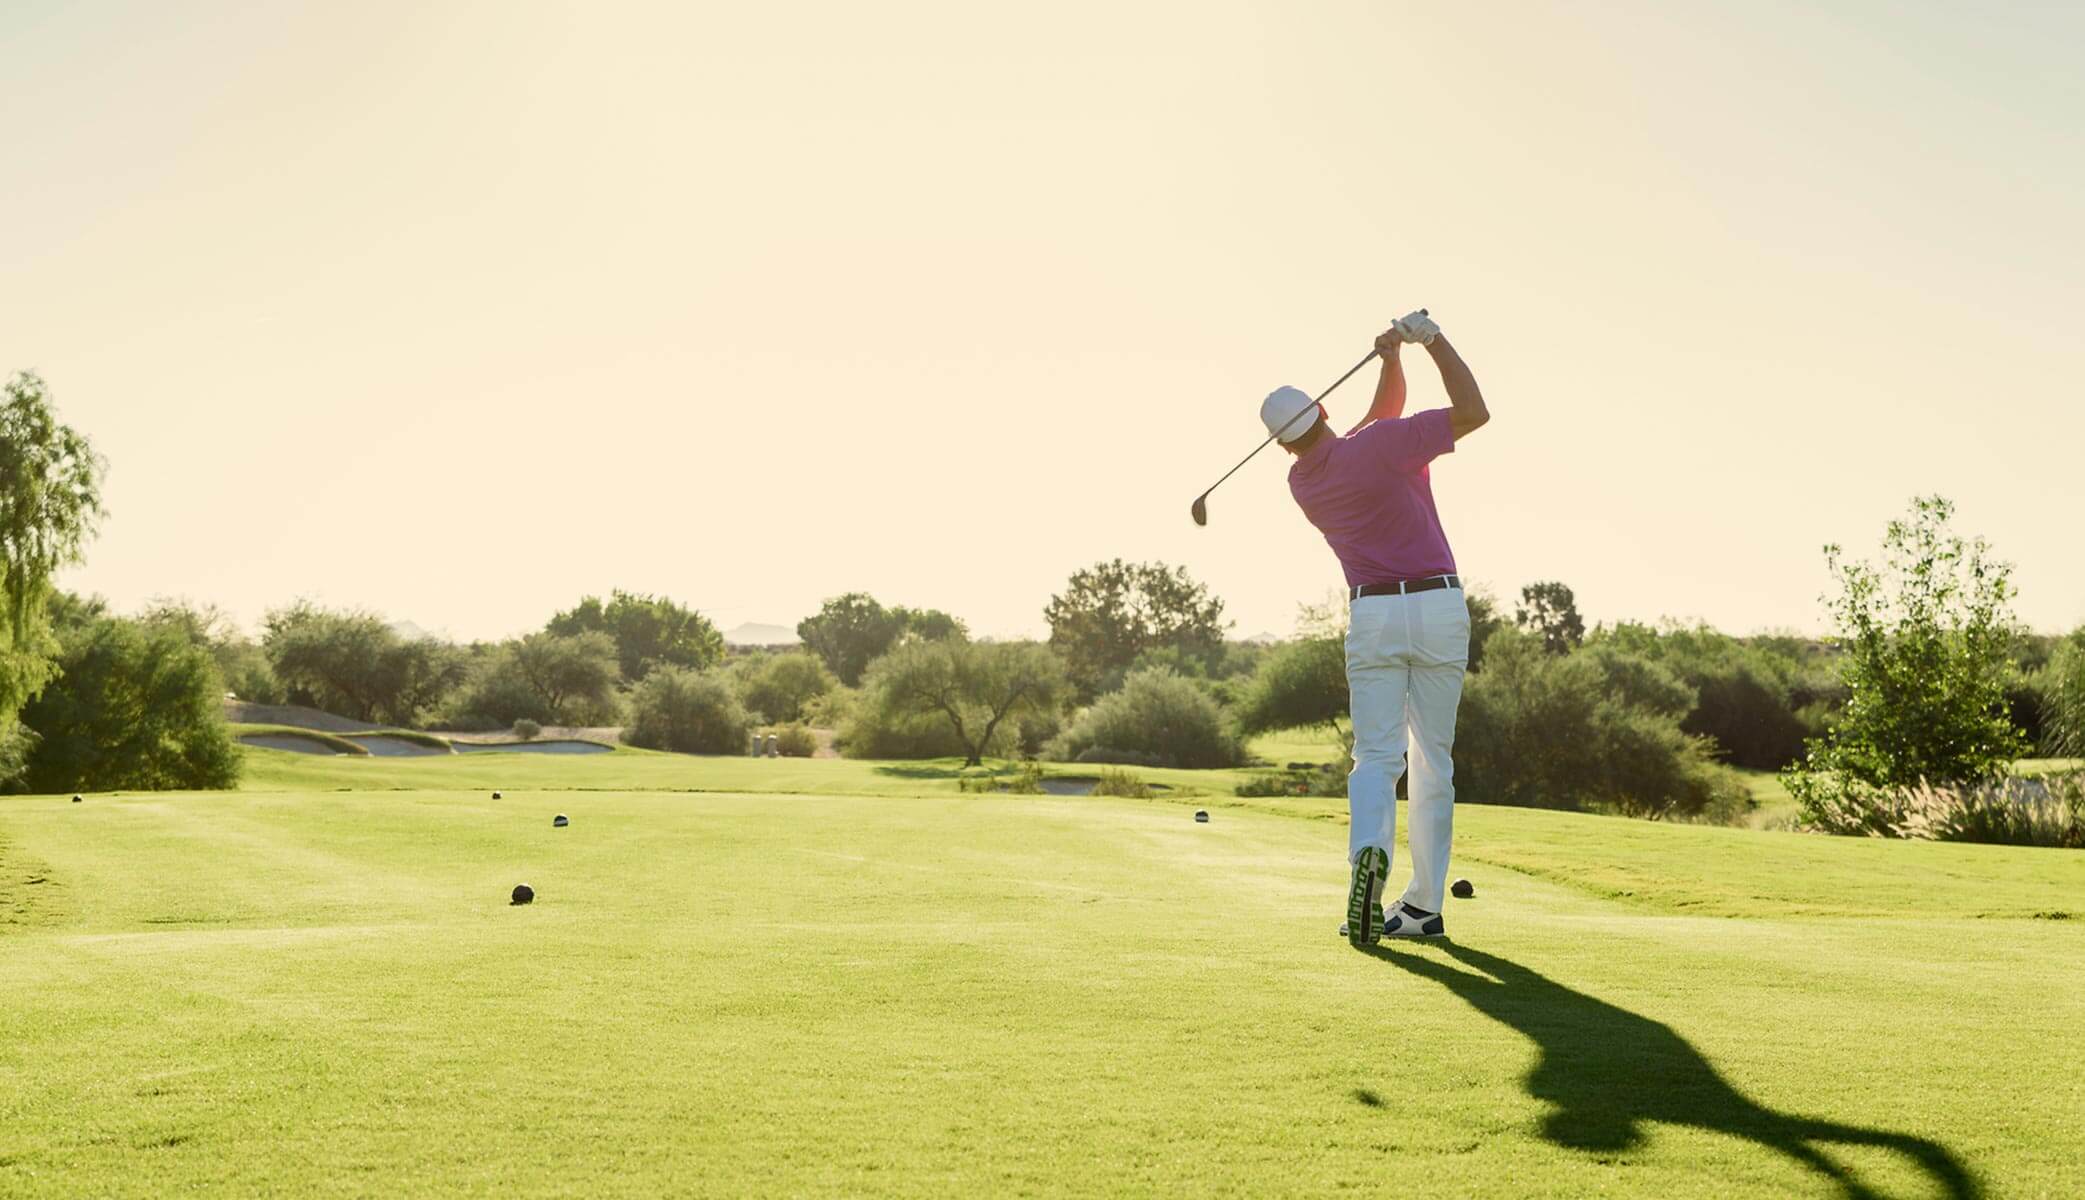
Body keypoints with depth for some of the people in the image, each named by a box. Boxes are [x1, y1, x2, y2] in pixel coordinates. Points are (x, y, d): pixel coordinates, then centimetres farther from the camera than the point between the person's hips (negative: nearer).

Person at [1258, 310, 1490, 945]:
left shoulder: (1302, 483, 6)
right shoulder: (1378, 445, -9)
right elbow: (1473, 412, -9)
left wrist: (1391, 358, 6)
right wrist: (1432, 338, -3)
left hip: (1373, 615, 1)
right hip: (1441, 609, -1)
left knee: (1376, 757, 0)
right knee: (1433, 761, 8)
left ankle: (1369, 852, -31)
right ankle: (1424, 904, 10)